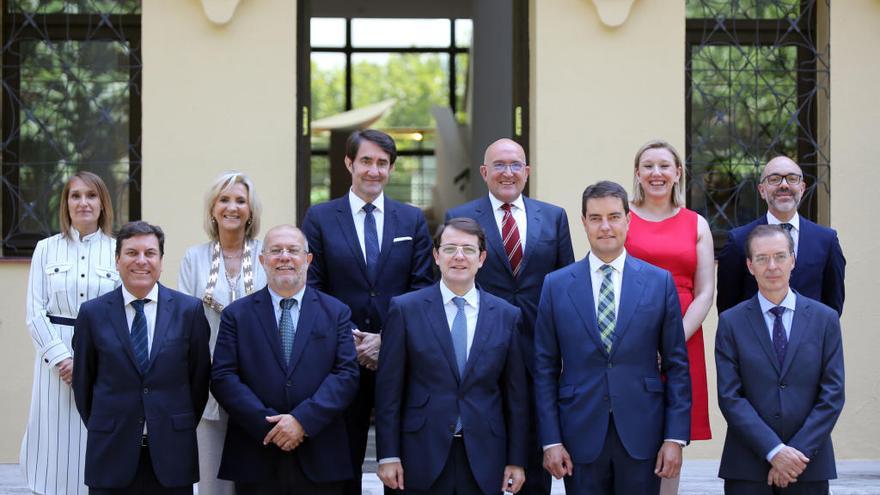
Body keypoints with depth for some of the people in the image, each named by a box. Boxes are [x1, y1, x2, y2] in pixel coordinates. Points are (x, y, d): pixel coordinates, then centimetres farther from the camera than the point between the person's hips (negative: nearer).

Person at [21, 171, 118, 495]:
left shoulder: (119, 250, 2)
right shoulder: (46, 249, 5)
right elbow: (34, 313, 1)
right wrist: (63, 358, -10)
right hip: (56, 357, 1)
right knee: (56, 447, 2)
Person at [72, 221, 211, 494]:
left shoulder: (189, 309, 2)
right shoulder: (92, 313, 2)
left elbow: (199, 377, 7)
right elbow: (83, 381, 9)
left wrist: (183, 428, 7)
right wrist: (101, 430, 9)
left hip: (172, 452, 0)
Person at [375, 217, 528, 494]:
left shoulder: (507, 316, 6)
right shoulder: (405, 309, 1)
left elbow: (516, 394, 7)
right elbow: (388, 388, 0)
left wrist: (516, 460, 5)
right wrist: (388, 455, -4)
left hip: (484, 458, 2)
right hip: (424, 456, -1)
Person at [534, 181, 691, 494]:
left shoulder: (660, 282, 4)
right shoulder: (556, 285, 4)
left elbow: (676, 365, 4)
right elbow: (545, 369, 4)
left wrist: (676, 437, -3)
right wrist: (551, 440, -2)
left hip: (642, 437, 0)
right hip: (581, 437, 0)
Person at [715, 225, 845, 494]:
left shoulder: (826, 319, 5)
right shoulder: (731, 322, 2)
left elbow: (832, 394, 0)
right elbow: (730, 397, -4)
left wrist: (798, 453, -9)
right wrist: (774, 451, -13)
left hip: (809, 468, 1)